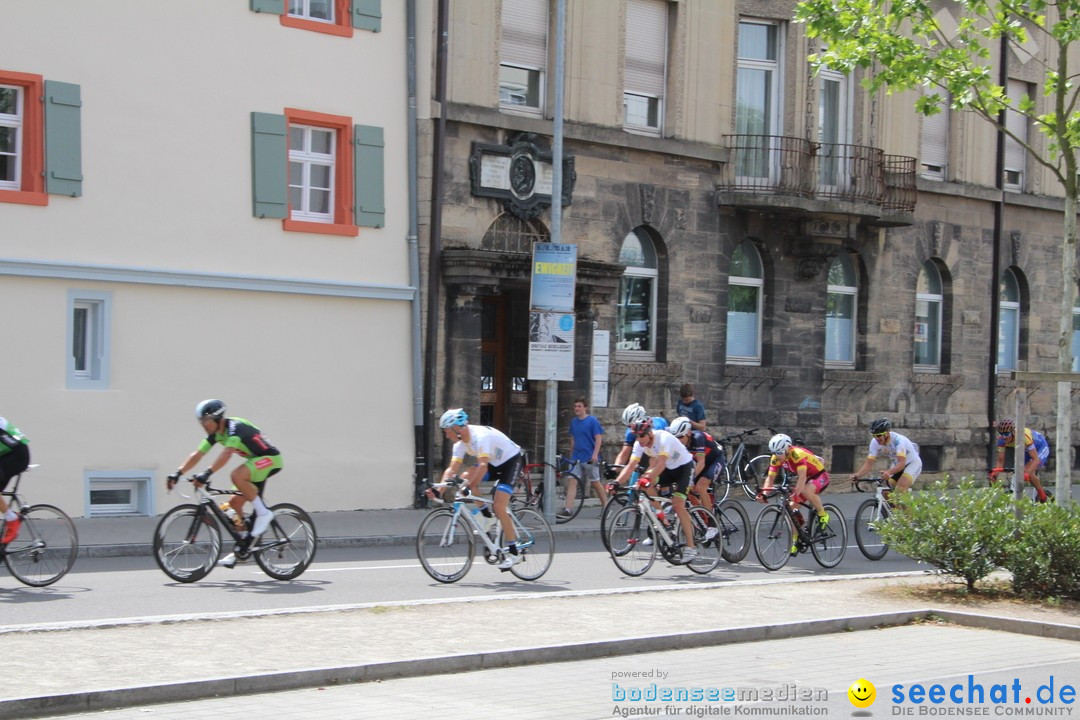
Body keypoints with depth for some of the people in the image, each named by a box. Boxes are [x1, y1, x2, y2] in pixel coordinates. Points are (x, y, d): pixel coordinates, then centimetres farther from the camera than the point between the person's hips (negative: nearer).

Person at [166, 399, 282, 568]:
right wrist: (178, 473, -12)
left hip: (271, 459, -9)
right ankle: (241, 550, 9)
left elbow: (226, 453, -39)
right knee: (235, 503, 1)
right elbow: (197, 454, -1)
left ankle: (263, 512, -19)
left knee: (237, 475, -34)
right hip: (257, 462, 9)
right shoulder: (215, 434, 2)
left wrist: (207, 473, -47)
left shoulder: (235, 427, -25)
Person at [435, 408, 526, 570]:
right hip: (495, 463, 8)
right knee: (465, 476, -15)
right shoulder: (460, 443, -7)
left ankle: (514, 553, -9)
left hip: (512, 461, -8)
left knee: (498, 507, -19)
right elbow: (452, 469, -11)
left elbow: (483, 466, -42)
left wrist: (471, 485, -52)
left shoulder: (481, 435, -31)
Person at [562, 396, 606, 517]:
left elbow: (598, 438, -10)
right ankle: (567, 509, -12)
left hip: (589, 458, -5)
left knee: (595, 482, 6)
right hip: (576, 458, 5)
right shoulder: (573, 421, 10)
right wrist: (571, 455, 21)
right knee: (571, 481, -7)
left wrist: (595, 454, -19)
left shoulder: (592, 421, -7)